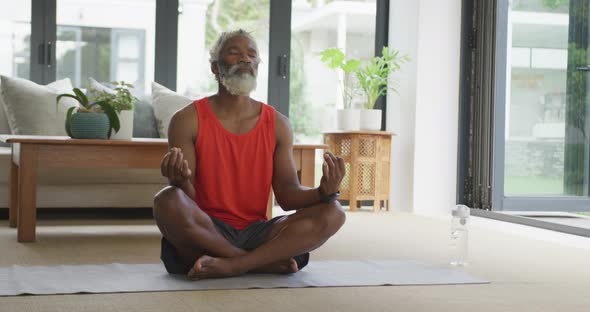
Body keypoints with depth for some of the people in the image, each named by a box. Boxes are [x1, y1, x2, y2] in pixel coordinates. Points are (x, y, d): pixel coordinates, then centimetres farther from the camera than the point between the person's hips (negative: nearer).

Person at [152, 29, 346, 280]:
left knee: (332, 213, -18)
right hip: (205, 234, -3)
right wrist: (180, 180, -32)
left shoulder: (277, 124, 9)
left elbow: (287, 195, 5)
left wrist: (324, 192, -17)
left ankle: (231, 265, -26)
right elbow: (188, 197, -7)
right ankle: (265, 263, -21)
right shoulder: (188, 120, 0)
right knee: (168, 202, -35)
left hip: (255, 232, 3)